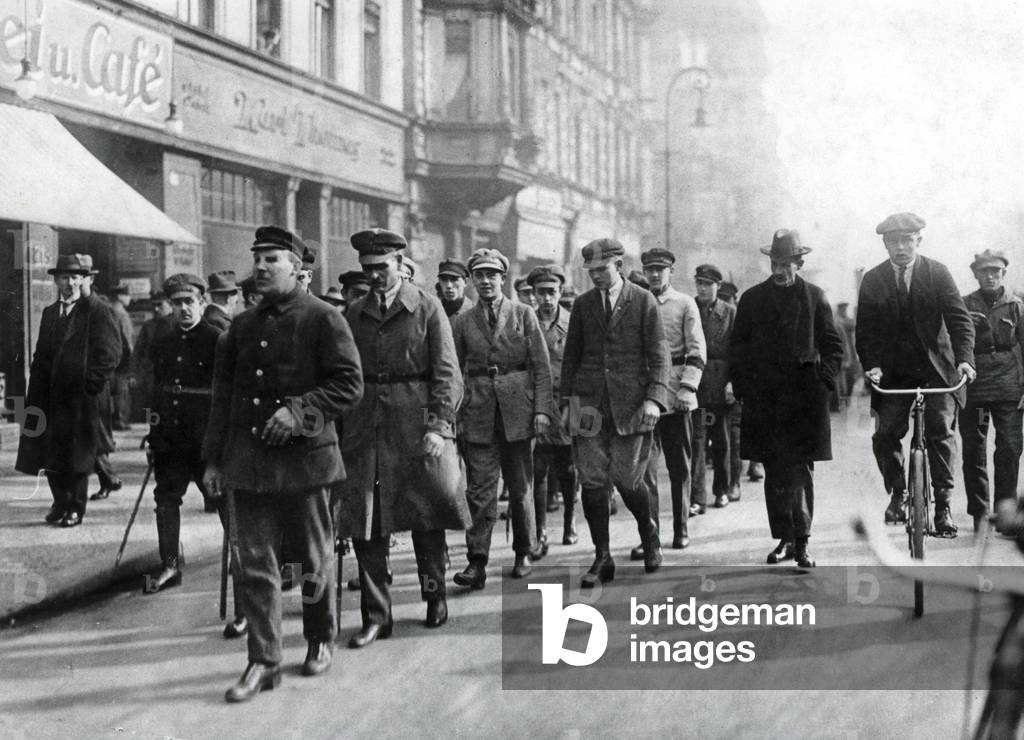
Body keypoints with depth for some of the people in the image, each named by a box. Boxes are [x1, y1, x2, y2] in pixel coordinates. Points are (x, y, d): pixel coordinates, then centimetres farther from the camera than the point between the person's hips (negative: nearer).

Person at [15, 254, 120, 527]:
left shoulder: (96, 311, -5)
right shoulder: (49, 313, 15)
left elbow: (110, 351, -8)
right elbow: (41, 355, 16)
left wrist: (94, 382, -13)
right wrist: (37, 390, 7)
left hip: (82, 395, -6)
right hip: (52, 393, 6)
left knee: (78, 453, 0)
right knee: (51, 454, 7)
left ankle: (76, 508, 9)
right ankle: (61, 502, 21)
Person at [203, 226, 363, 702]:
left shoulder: (323, 319, -4)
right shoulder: (242, 326, 11)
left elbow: (350, 385, -9)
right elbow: (223, 394, 15)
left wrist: (298, 410, -20)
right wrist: (213, 459, 11)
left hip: (305, 458, -4)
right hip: (248, 462, 4)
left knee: (315, 559, 10)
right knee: (255, 563, 0)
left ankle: (321, 640, 31)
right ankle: (263, 662, 5)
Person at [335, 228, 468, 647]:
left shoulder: (427, 308, 1)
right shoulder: (354, 315, 11)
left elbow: (447, 373, -3)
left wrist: (438, 426, -13)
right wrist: (339, 430, 6)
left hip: (416, 424, -3)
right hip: (365, 426, 3)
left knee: (427, 517, 6)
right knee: (365, 523, -1)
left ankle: (435, 597, 27)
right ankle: (376, 617, 7)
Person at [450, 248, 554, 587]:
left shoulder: (523, 315, 5)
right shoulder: (462, 323, 8)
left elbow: (542, 365, 2)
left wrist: (542, 409, -7)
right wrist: (453, 416, 3)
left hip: (517, 410, 0)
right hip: (478, 414, 0)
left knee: (521, 487, 9)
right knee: (480, 489, -5)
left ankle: (523, 553, 23)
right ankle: (477, 562, -6)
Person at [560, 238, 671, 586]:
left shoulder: (643, 301, 1)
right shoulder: (583, 304, 10)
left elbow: (659, 355, -2)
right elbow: (571, 356, 15)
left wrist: (654, 398, -13)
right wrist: (567, 400, 8)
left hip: (630, 401, -3)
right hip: (590, 402, 3)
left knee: (626, 478, -1)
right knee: (592, 481, -2)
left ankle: (648, 533, 28)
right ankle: (602, 558, 6)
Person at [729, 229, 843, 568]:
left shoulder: (814, 297, 7)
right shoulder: (752, 299, 10)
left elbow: (833, 343, 12)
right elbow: (737, 347, 13)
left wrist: (825, 378, 0)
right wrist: (742, 386, 3)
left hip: (805, 395, -2)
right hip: (763, 397, 2)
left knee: (801, 471, -5)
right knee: (774, 473, 4)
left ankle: (801, 542, -4)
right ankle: (784, 539, 12)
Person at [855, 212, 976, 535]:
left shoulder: (937, 273, -1)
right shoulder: (872, 280, 3)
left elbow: (959, 318, -7)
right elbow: (865, 330, 2)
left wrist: (965, 358, -22)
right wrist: (871, 365, -15)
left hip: (936, 366, -1)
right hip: (893, 372, 1)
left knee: (940, 431, -14)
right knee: (885, 434, -10)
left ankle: (943, 505, -4)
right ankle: (897, 493, 14)